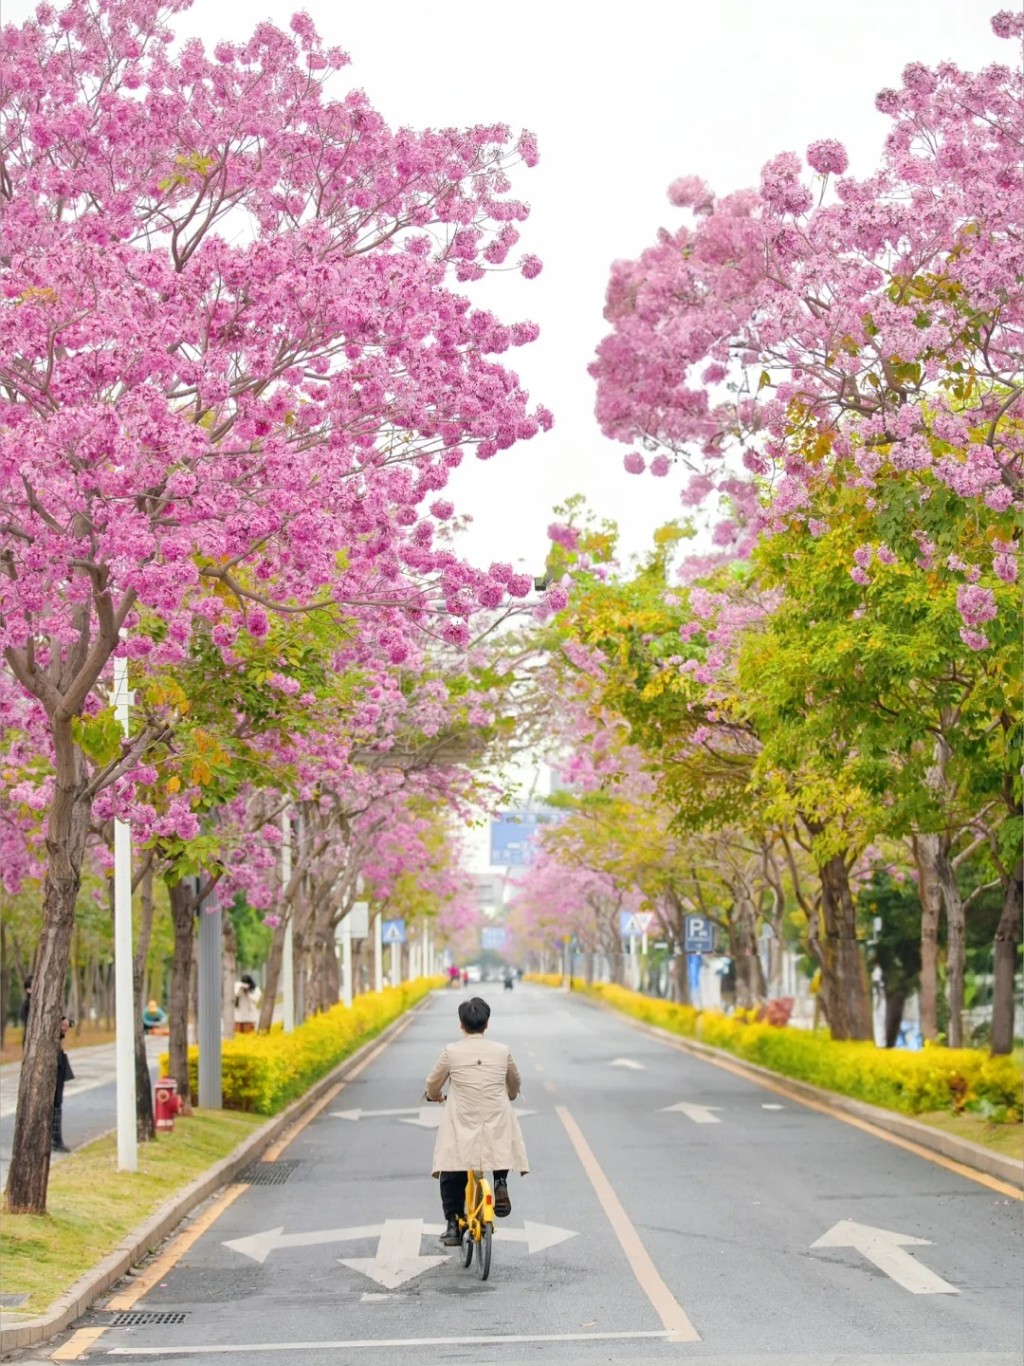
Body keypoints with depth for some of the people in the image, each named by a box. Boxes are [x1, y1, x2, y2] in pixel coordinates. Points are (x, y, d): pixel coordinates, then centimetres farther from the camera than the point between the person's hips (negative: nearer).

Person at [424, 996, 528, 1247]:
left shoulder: (452, 1052, -5)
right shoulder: (503, 1051, 0)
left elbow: (433, 1085, 8)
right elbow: (515, 1085, 18)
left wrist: (436, 1096, 32)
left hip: (461, 1129, -1)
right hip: (497, 1127, 1)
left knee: (451, 1177, 15)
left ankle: (453, 1225, 7)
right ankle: (500, 1183, 10)